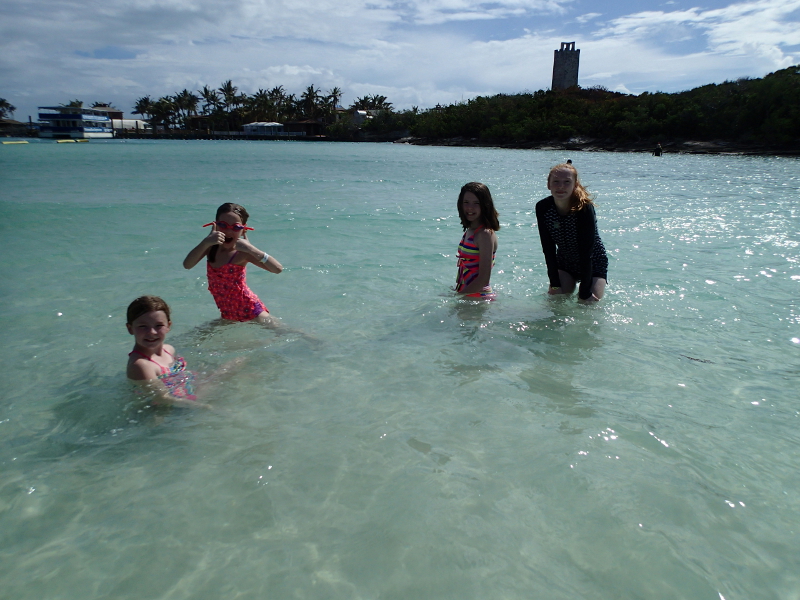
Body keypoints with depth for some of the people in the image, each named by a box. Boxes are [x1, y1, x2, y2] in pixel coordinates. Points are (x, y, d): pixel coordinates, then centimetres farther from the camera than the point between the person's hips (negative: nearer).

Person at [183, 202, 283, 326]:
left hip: (250, 311, -6)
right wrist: (206, 243, -31)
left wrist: (251, 249, -37)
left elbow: (277, 269, -30)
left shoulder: (242, 253, -18)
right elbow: (187, 265, -18)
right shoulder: (211, 247, 0)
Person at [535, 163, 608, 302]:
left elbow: (586, 252, -27)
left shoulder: (585, 208, -28)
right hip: (564, 262, 3)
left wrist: (585, 292, -26)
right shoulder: (542, 208, -17)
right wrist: (555, 284, -16)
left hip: (593, 263, -3)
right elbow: (548, 249, -13)